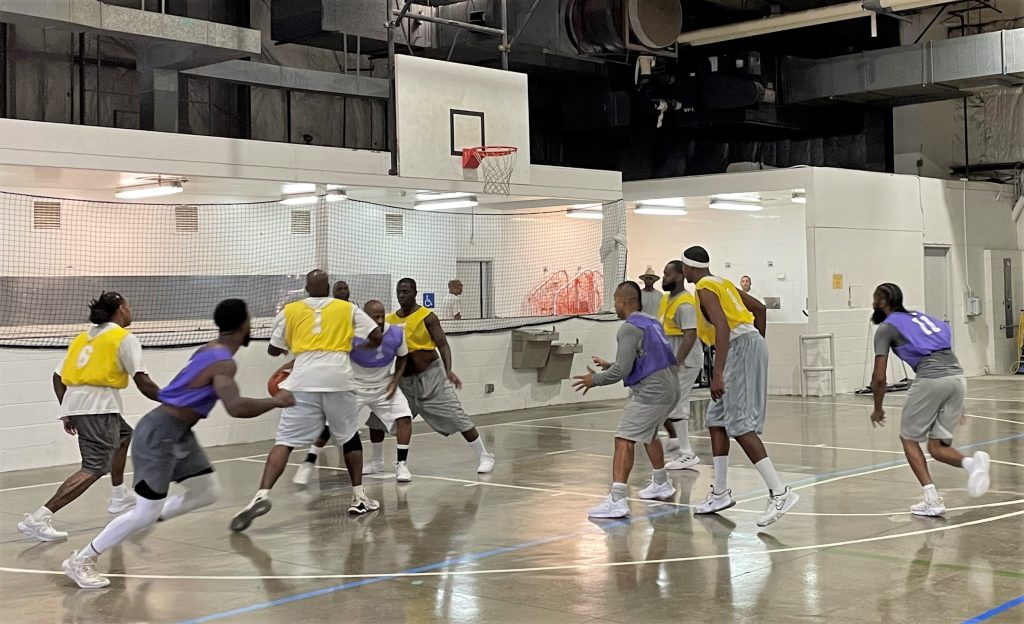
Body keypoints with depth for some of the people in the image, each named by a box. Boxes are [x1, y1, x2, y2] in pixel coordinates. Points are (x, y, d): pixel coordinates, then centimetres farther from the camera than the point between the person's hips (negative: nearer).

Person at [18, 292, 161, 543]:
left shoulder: (84, 336, 20)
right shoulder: (125, 338, 0)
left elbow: (58, 376, 16)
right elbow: (142, 382, -9)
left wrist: (68, 412, 21)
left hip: (74, 401, 9)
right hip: (99, 405, -8)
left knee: (124, 435, 31)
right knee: (94, 469, -10)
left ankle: (118, 496, 39)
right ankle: (39, 518, -21)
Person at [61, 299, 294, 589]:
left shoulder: (210, 350, 9)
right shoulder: (223, 363, -20)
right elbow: (236, 408, -34)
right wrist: (275, 401, -20)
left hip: (178, 433, 10)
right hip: (159, 434, -10)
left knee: (209, 492, 12)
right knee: (147, 511, -7)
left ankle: (147, 521, 19)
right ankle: (81, 560, 4)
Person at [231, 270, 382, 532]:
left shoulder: (290, 311, 15)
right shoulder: (347, 308, 15)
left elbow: (274, 350, 21)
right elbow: (376, 337, 12)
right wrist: (363, 347, 34)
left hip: (304, 380, 0)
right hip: (338, 378, 0)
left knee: (285, 441, -3)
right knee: (350, 437, 20)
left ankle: (262, 495, -21)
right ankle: (358, 497, 21)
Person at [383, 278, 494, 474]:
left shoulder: (427, 317, -10)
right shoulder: (390, 320, 4)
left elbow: (443, 345, -14)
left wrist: (449, 371, -28)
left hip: (430, 376, -5)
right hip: (404, 379, 5)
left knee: (456, 417, -6)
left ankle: (485, 457, 4)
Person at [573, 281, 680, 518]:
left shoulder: (629, 329, -12)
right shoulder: (651, 321, 15)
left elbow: (622, 370, -17)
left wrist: (595, 379, -2)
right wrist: (609, 365, 28)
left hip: (650, 392, -10)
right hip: (670, 388, 10)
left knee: (624, 440, -14)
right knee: (649, 433, 30)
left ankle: (617, 500, -26)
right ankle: (661, 484, 47)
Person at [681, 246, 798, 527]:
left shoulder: (704, 289, -9)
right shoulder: (721, 283, 19)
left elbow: (722, 327, -23)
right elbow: (759, 308, 24)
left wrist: (718, 374, -29)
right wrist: (759, 344, 28)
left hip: (740, 347, -10)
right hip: (750, 343, 10)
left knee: (740, 425, -13)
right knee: (717, 420, 14)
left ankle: (780, 492, -18)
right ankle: (720, 493, 19)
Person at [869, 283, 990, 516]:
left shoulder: (886, 328, 8)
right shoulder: (921, 316, 29)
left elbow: (879, 378, 2)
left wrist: (877, 409, 18)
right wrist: (955, 404, 34)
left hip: (930, 380, -6)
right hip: (957, 377, 6)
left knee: (909, 438, 13)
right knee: (937, 446, 14)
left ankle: (932, 500, 2)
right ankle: (972, 462, -16)